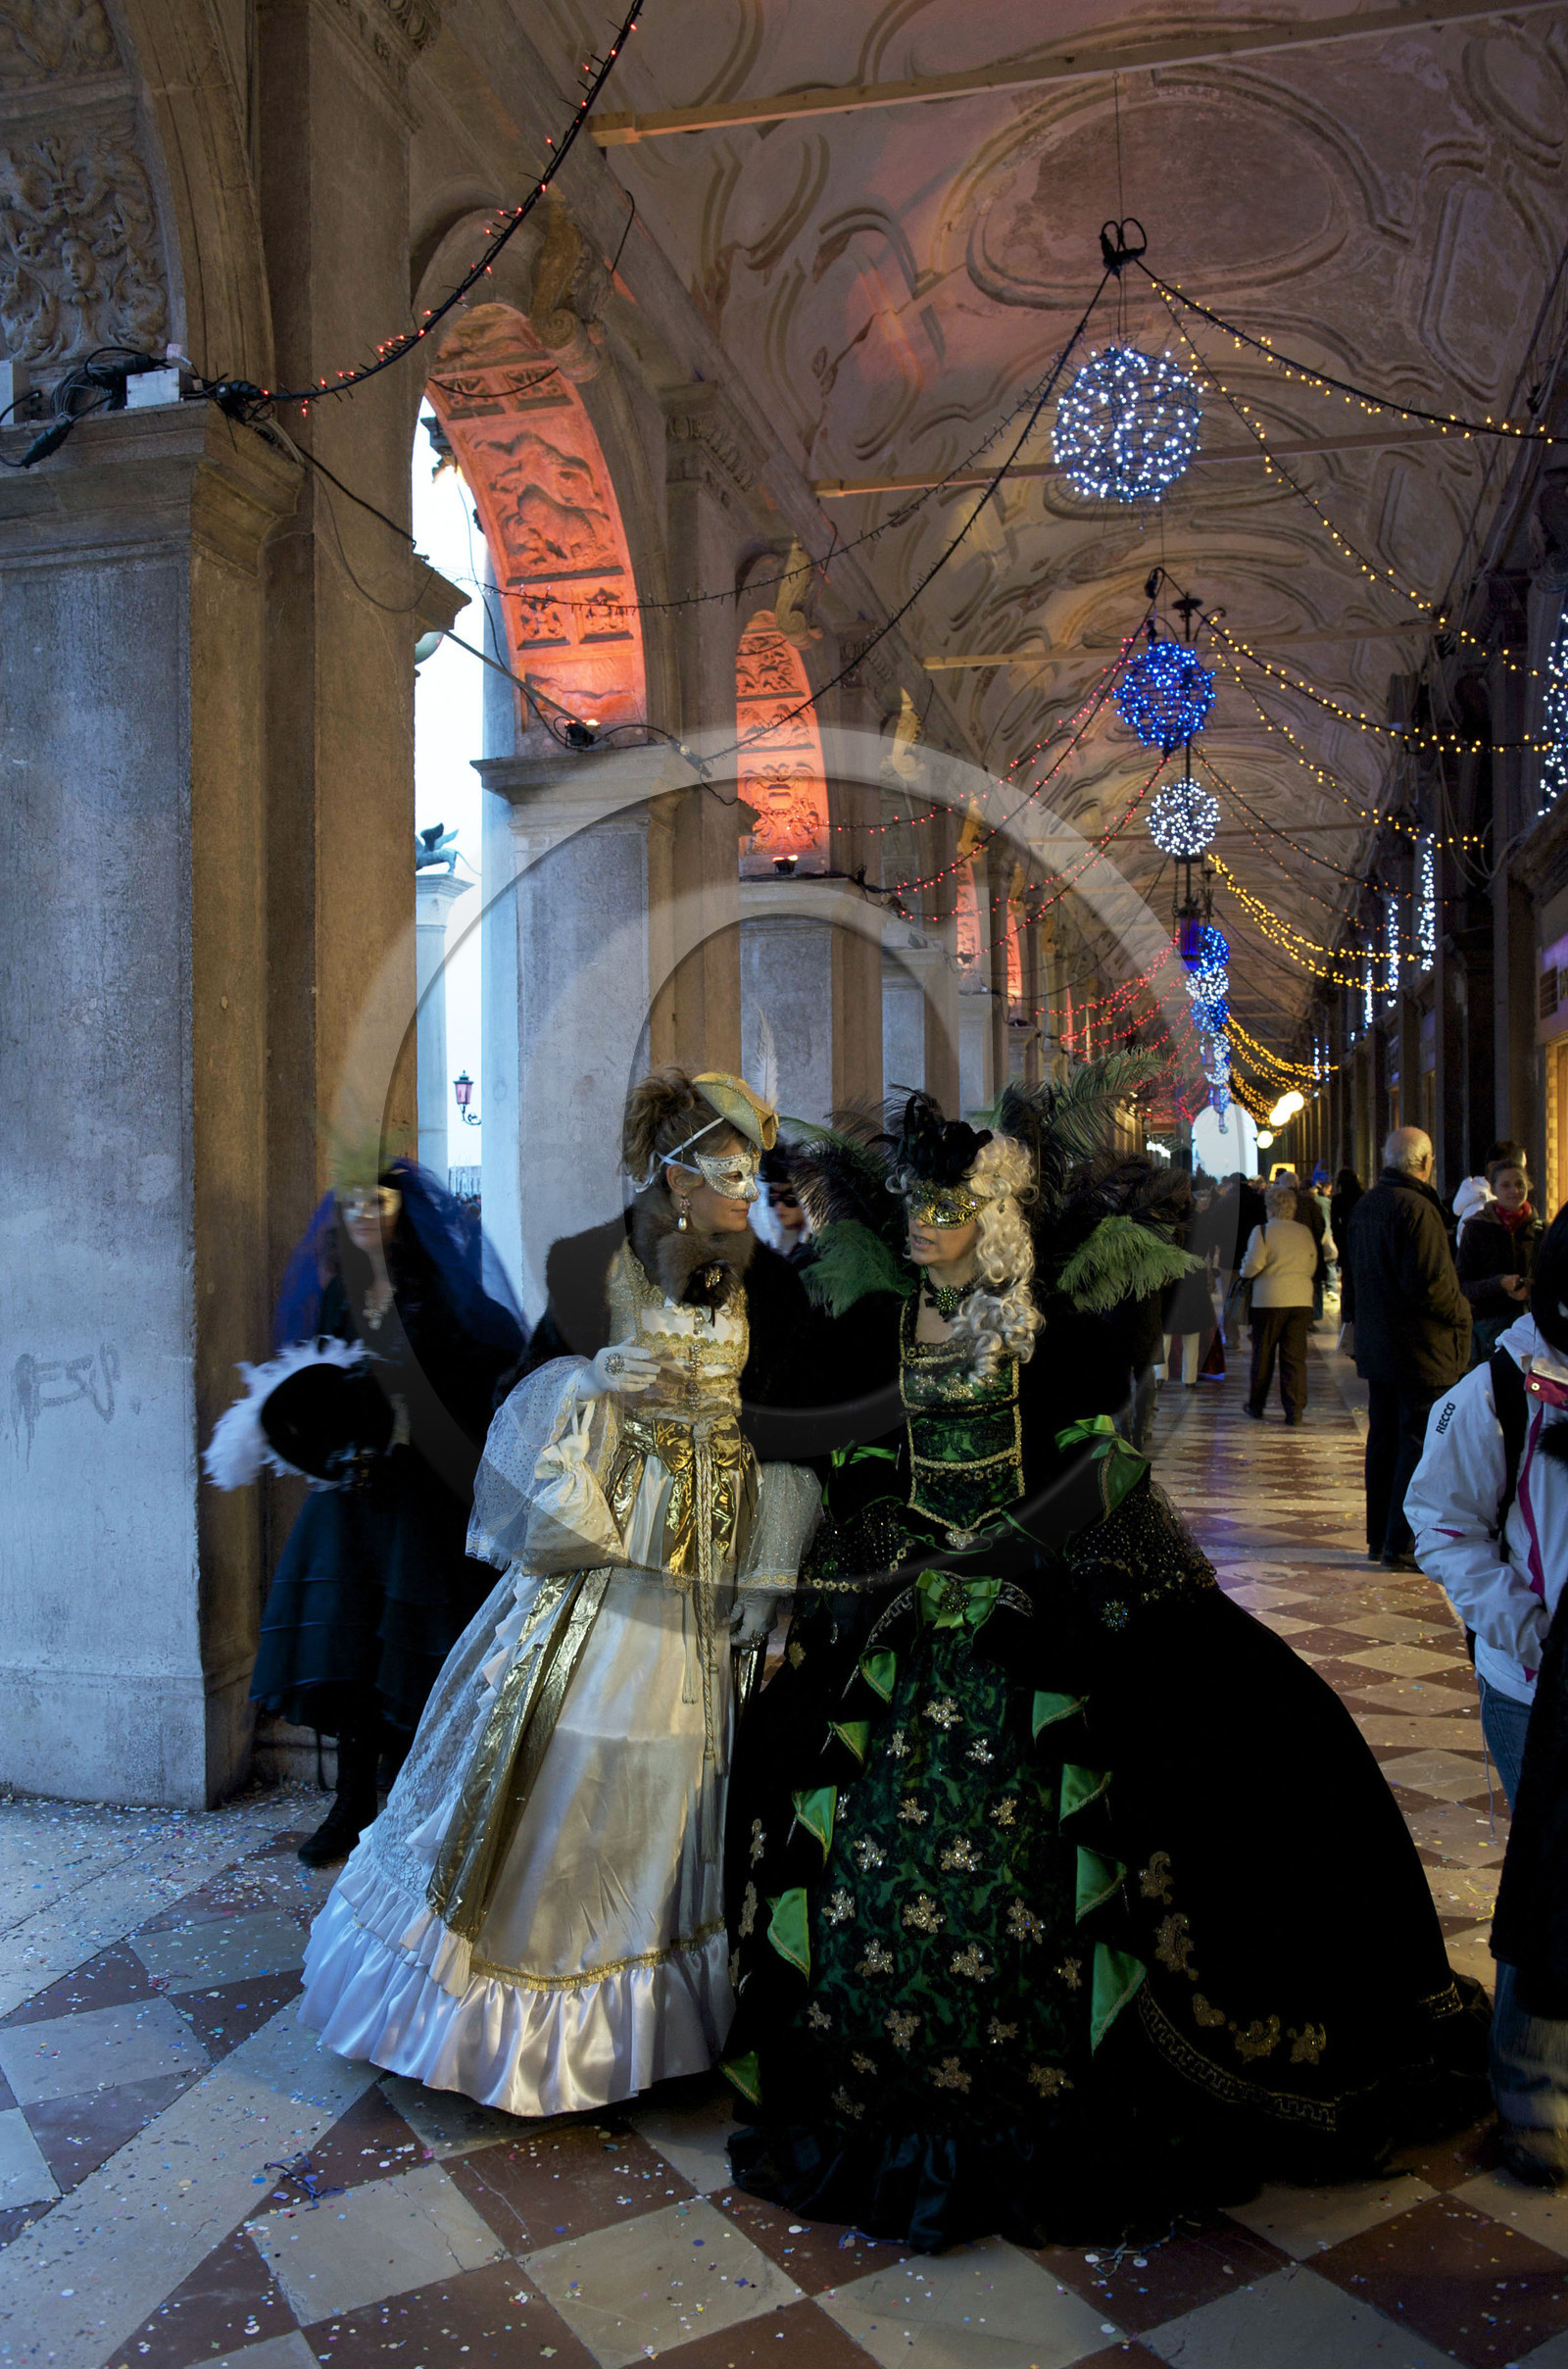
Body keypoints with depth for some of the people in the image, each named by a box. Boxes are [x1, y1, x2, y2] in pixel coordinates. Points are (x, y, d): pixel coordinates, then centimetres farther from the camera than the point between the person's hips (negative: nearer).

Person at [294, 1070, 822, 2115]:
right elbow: (533, 1390, 3)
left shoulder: (764, 1283, 2)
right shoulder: (594, 1268, -5)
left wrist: (764, 1581, 0)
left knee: (667, 1780, 9)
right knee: (561, 1755, 1)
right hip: (599, 1550, -2)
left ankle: (634, 2021, 26)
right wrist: (586, 1379, -18)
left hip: (704, 1572, 3)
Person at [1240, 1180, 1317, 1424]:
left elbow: (1252, 1266, -12)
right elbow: (1312, 1268, 12)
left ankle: (1256, 1407, 22)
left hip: (1269, 1300, -3)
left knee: (1263, 1355, 10)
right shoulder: (1305, 1232, 6)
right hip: (1301, 1300, 3)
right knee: (1295, 1356, 4)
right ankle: (1295, 1414, 1)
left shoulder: (1263, 1231, -7)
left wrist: (1244, 1270, 9)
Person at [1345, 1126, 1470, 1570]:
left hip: (1376, 1346, 9)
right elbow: (1431, 1284, -22)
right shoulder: (1416, 1208, -19)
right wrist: (1461, 1313, -6)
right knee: (1419, 1446, -2)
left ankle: (1378, 1538, 22)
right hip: (1421, 1350, -9)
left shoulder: (1365, 1206, 9)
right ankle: (1402, 1546, 0)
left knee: (1383, 1442, 15)